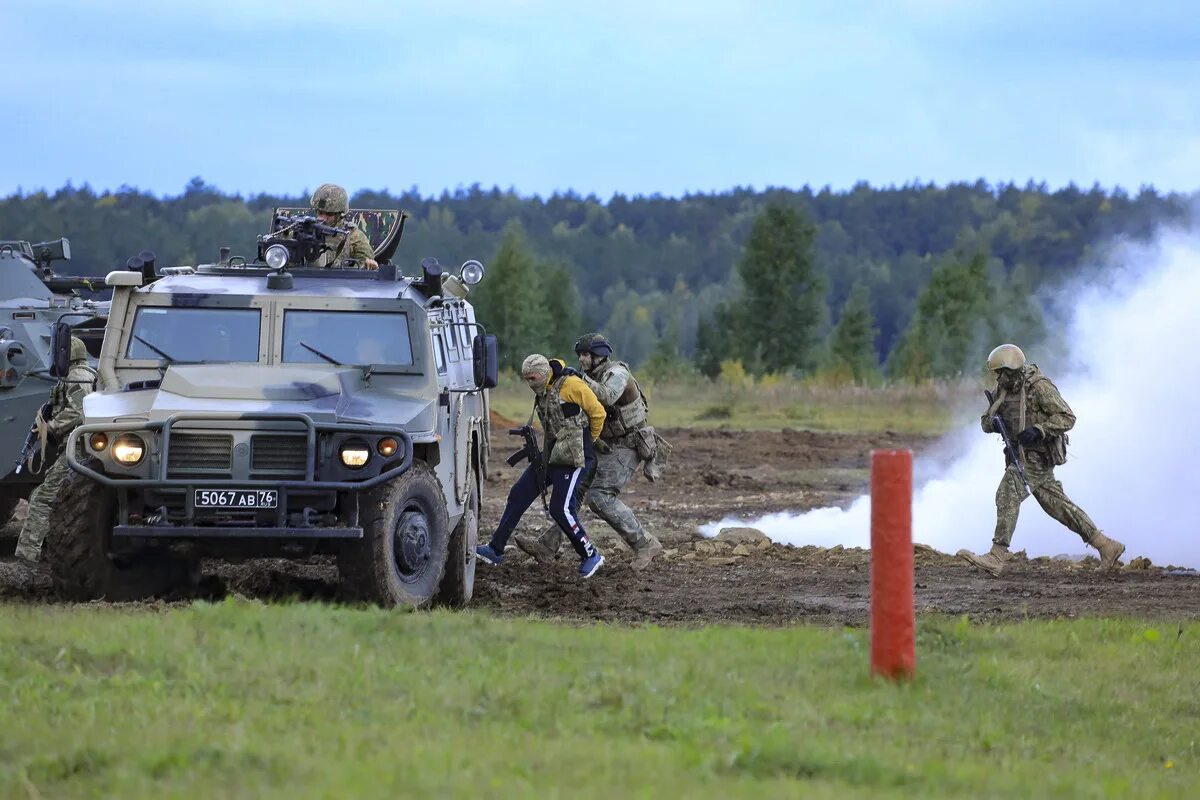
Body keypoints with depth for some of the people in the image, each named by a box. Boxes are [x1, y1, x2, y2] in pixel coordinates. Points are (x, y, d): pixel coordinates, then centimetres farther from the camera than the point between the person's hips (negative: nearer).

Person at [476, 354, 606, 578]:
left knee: (561, 509, -12)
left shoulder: (571, 385, -16)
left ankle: (591, 556, 5)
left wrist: (589, 441, 4)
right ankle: (495, 550, 11)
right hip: (550, 456, 9)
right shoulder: (542, 392, 11)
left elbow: (598, 412, -10)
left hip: (573, 458, -9)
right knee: (519, 495, 6)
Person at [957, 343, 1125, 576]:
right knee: (1057, 504, 9)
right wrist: (994, 422, -10)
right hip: (1022, 454, 9)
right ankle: (1106, 546, 13)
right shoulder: (1003, 389, 9)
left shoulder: (1039, 387, -15)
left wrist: (1038, 430, -27)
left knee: (1008, 494, -18)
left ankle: (997, 556, -18)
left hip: (1037, 455, -9)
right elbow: (986, 422, 15)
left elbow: (1067, 418, -16)